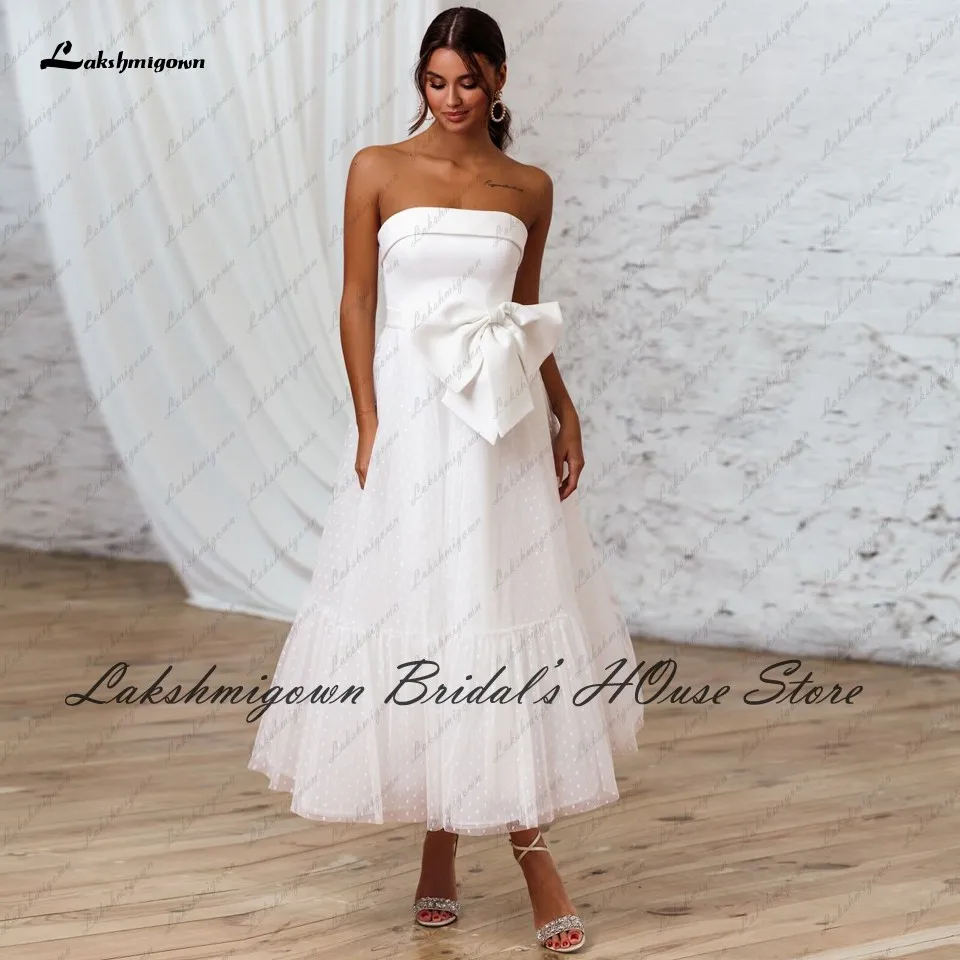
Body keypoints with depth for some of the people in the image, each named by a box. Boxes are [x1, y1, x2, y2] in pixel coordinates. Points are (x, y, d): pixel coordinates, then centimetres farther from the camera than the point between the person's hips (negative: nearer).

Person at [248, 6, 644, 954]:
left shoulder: (529, 189, 8)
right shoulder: (377, 170, 2)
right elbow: (356, 302, 0)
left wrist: (563, 410, 8)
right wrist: (368, 423, -8)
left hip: (504, 416, 2)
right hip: (412, 410, -1)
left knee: (508, 609, 1)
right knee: (417, 611, 2)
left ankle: (529, 845, 8)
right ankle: (438, 851, 14)